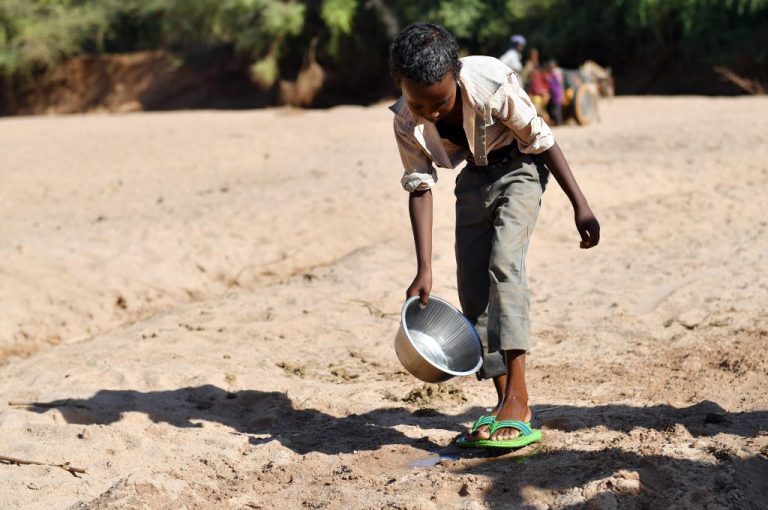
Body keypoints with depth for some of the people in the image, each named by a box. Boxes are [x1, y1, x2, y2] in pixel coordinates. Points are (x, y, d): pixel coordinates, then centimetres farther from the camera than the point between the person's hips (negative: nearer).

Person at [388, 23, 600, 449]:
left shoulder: (491, 86, -34)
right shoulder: (407, 122, -22)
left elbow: (543, 141, -21)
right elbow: (420, 188, -14)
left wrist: (580, 206, -16)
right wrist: (424, 270, -19)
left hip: (519, 167, -5)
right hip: (475, 176, 5)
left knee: (504, 262, -25)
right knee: (472, 288, -1)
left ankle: (517, 402, -29)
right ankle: (504, 401, 8)